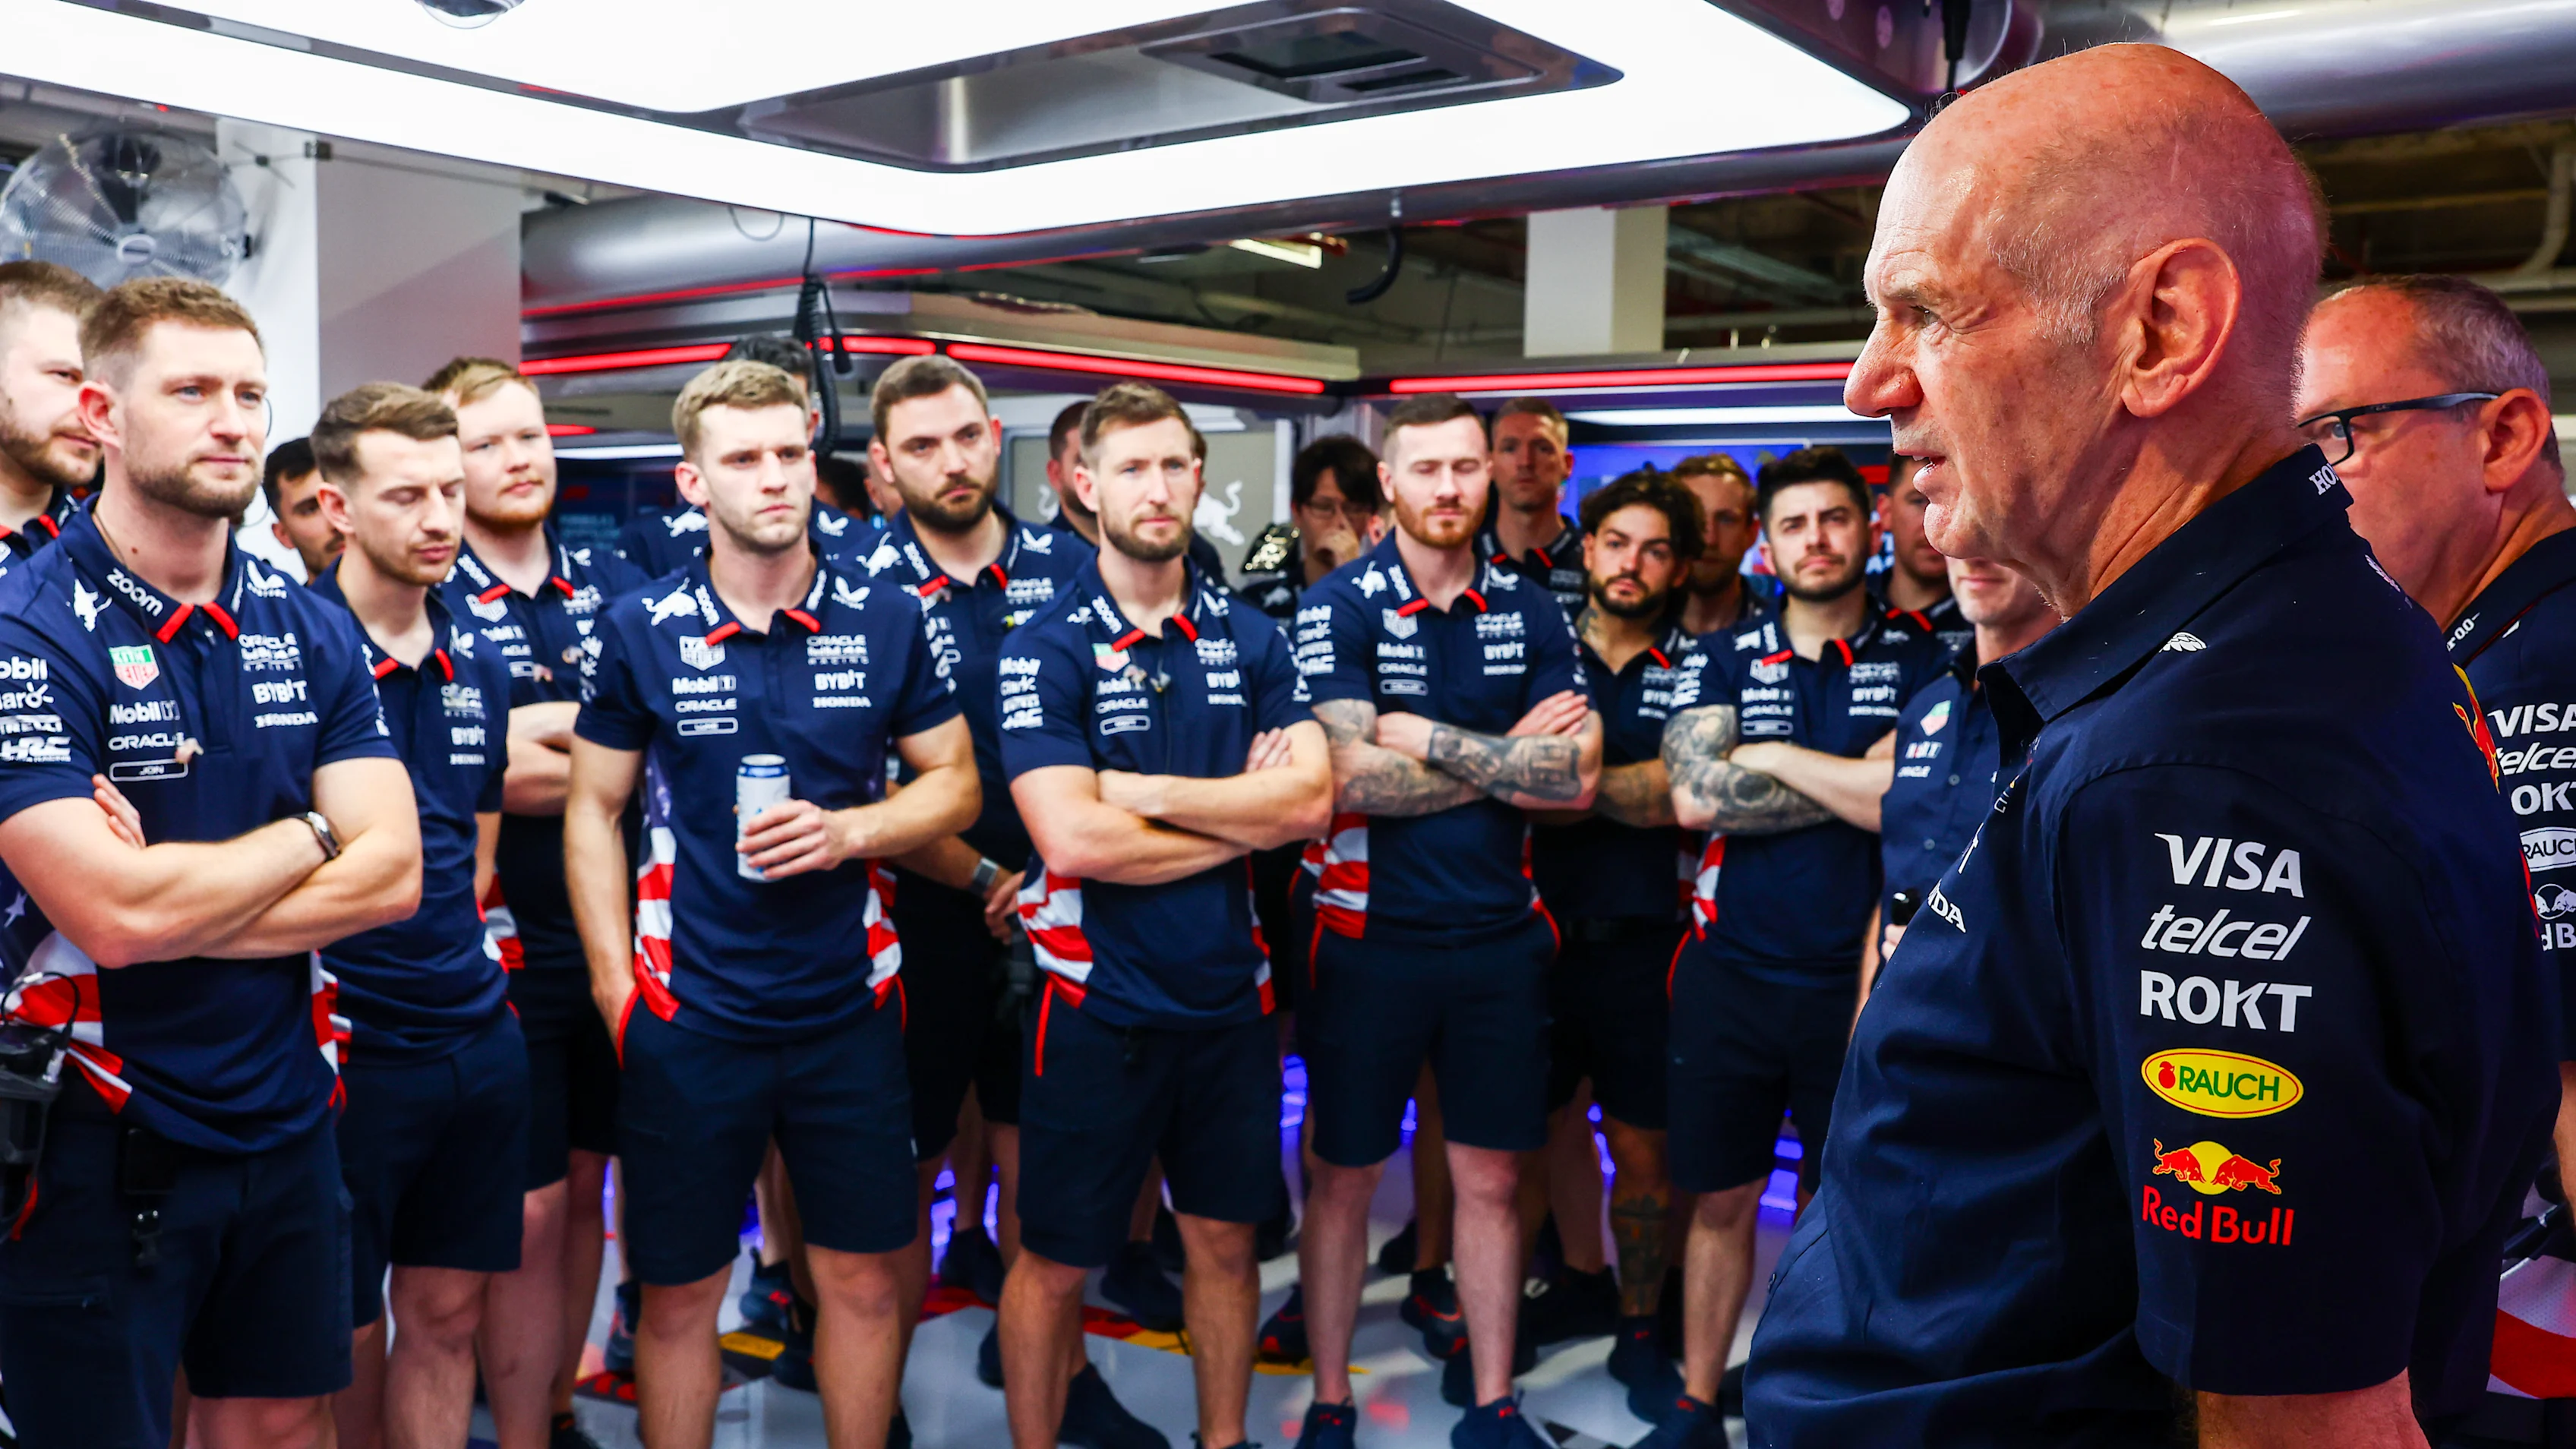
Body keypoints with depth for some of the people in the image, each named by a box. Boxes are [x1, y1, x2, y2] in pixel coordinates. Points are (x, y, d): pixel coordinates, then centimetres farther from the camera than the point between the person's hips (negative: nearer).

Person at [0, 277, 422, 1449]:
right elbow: (115, 910, -24)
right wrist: (311, 835, -9)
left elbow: (392, 874, -5)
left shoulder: (310, 631, 3)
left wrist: (176, 900, -17)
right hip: (96, 1137, -5)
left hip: (288, 1120, 5)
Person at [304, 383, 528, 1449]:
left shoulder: (477, 668, 8)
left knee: (447, 1313, 15)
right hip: (343, 1045, -5)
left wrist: (463, 967, 12)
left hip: (478, 1035, 6)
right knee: (342, 1339, 9)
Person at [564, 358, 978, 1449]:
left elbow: (956, 782, 5)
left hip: (850, 1007, 1)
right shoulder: (640, 631, -3)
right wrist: (615, 988, -3)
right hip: (687, 1019, -1)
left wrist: (849, 831, -14)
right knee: (679, 1296, 11)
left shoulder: (887, 621, -1)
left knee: (862, 1279, 11)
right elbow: (593, 808, 3)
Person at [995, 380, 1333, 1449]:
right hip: (1096, 1001, -4)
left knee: (1225, 1240, 18)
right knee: (1057, 1262, 10)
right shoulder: (1047, 649, -10)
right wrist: (1245, 813, -13)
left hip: (1228, 996, 4)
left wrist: (1149, 792, -16)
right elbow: (1071, 841, -22)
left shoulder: (1250, 638, 3)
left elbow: (1312, 797, -10)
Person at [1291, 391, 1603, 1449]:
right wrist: (1509, 756, -12)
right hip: (1370, 934, -3)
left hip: (1500, 936, 3)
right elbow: (1350, 777, -19)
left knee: (1489, 1175, 13)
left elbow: (1578, 779, -7)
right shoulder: (1339, 608, -7)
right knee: (1346, 1175, 10)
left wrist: (1428, 739, -15)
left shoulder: (1531, 611, 3)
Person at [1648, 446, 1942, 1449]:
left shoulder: (1921, 664, 0)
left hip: (1857, 979, -1)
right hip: (1731, 976, 2)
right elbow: (1694, 796, -12)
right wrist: (1858, 782, -11)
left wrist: (1771, 757, -10)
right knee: (1722, 1199, 12)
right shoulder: (1723, 661, 4)